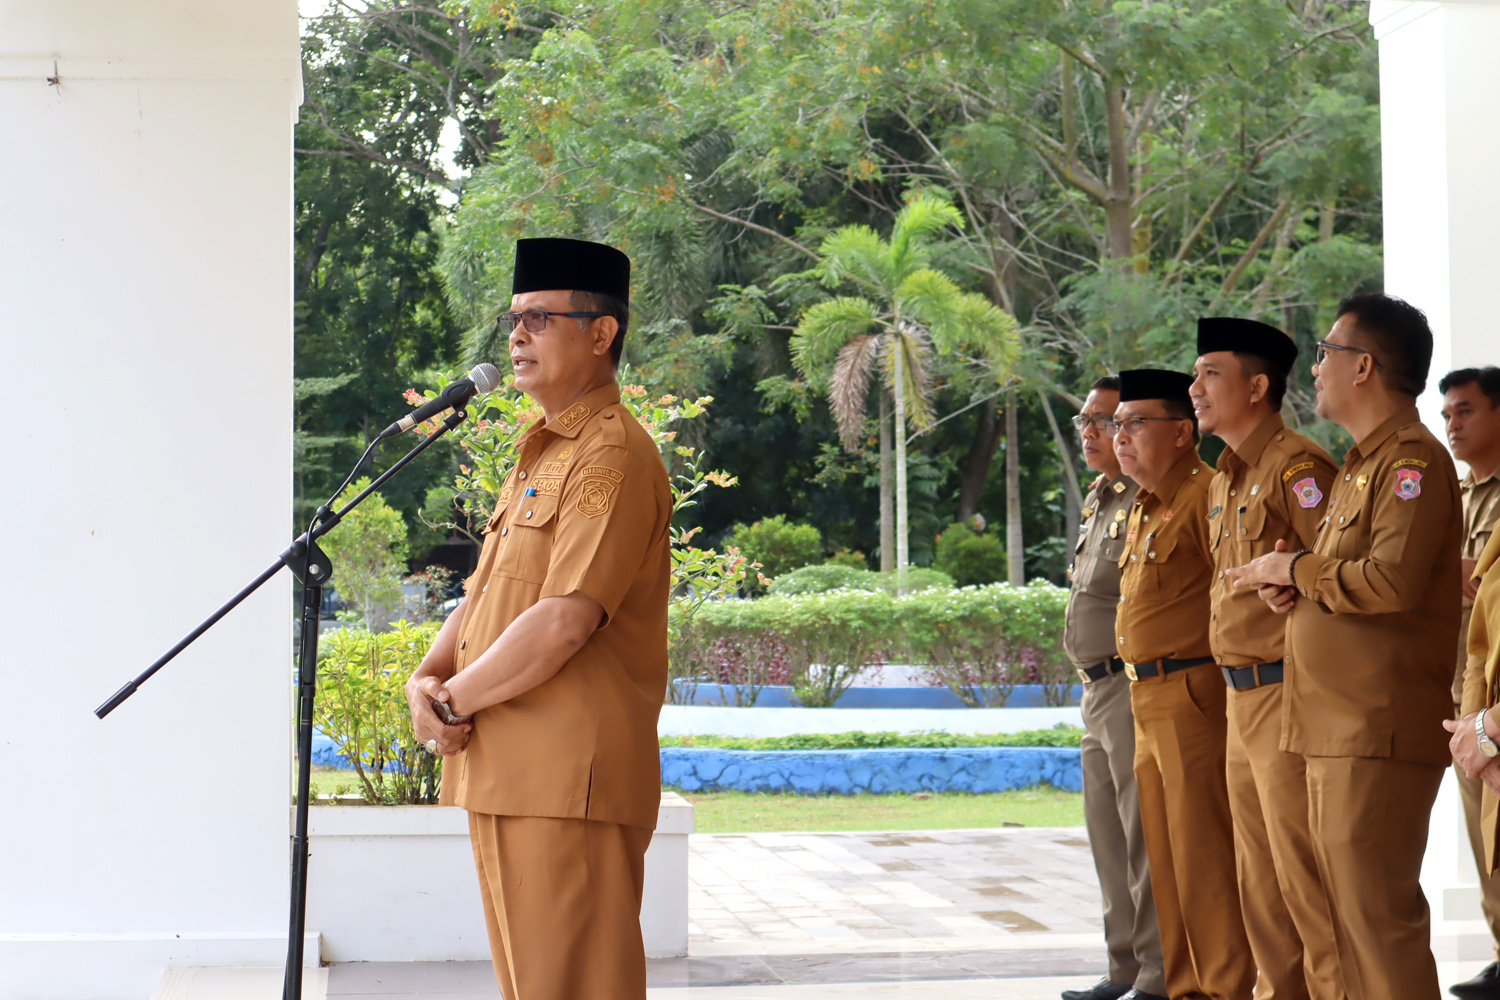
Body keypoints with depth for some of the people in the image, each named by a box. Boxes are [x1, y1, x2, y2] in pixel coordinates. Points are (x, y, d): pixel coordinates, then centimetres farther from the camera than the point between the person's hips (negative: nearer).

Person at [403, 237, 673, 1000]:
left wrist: (455, 700, -10)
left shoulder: (613, 456, -11)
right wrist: (427, 678, 2)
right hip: (504, 774, 10)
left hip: (569, 779, -10)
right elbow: (484, 595, 21)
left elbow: (564, 622, -20)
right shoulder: (536, 457, 21)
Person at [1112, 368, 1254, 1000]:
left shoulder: (1208, 494, -11)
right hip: (1150, 705, 10)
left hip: (1197, 699, -10)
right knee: (1167, 861, 14)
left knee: (1206, 856, -7)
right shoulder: (1143, 513, 19)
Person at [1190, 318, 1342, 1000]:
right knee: (1259, 873, 14)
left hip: (1287, 694, -10)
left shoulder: (1297, 466, -13)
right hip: (1242, 696, 10)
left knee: (1302, 868, -7)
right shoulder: (1224, 480, 17)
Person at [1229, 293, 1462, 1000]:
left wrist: (1297, 569, -10)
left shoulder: (1413, 459, -11)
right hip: (1336, 728, 10)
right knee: (1349, 914, 13)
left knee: (1377, 915, -9)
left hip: (1378, 730, -10)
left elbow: (1393, 579, -24)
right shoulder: (1360, 465, 21)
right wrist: (1295, 588, 6)